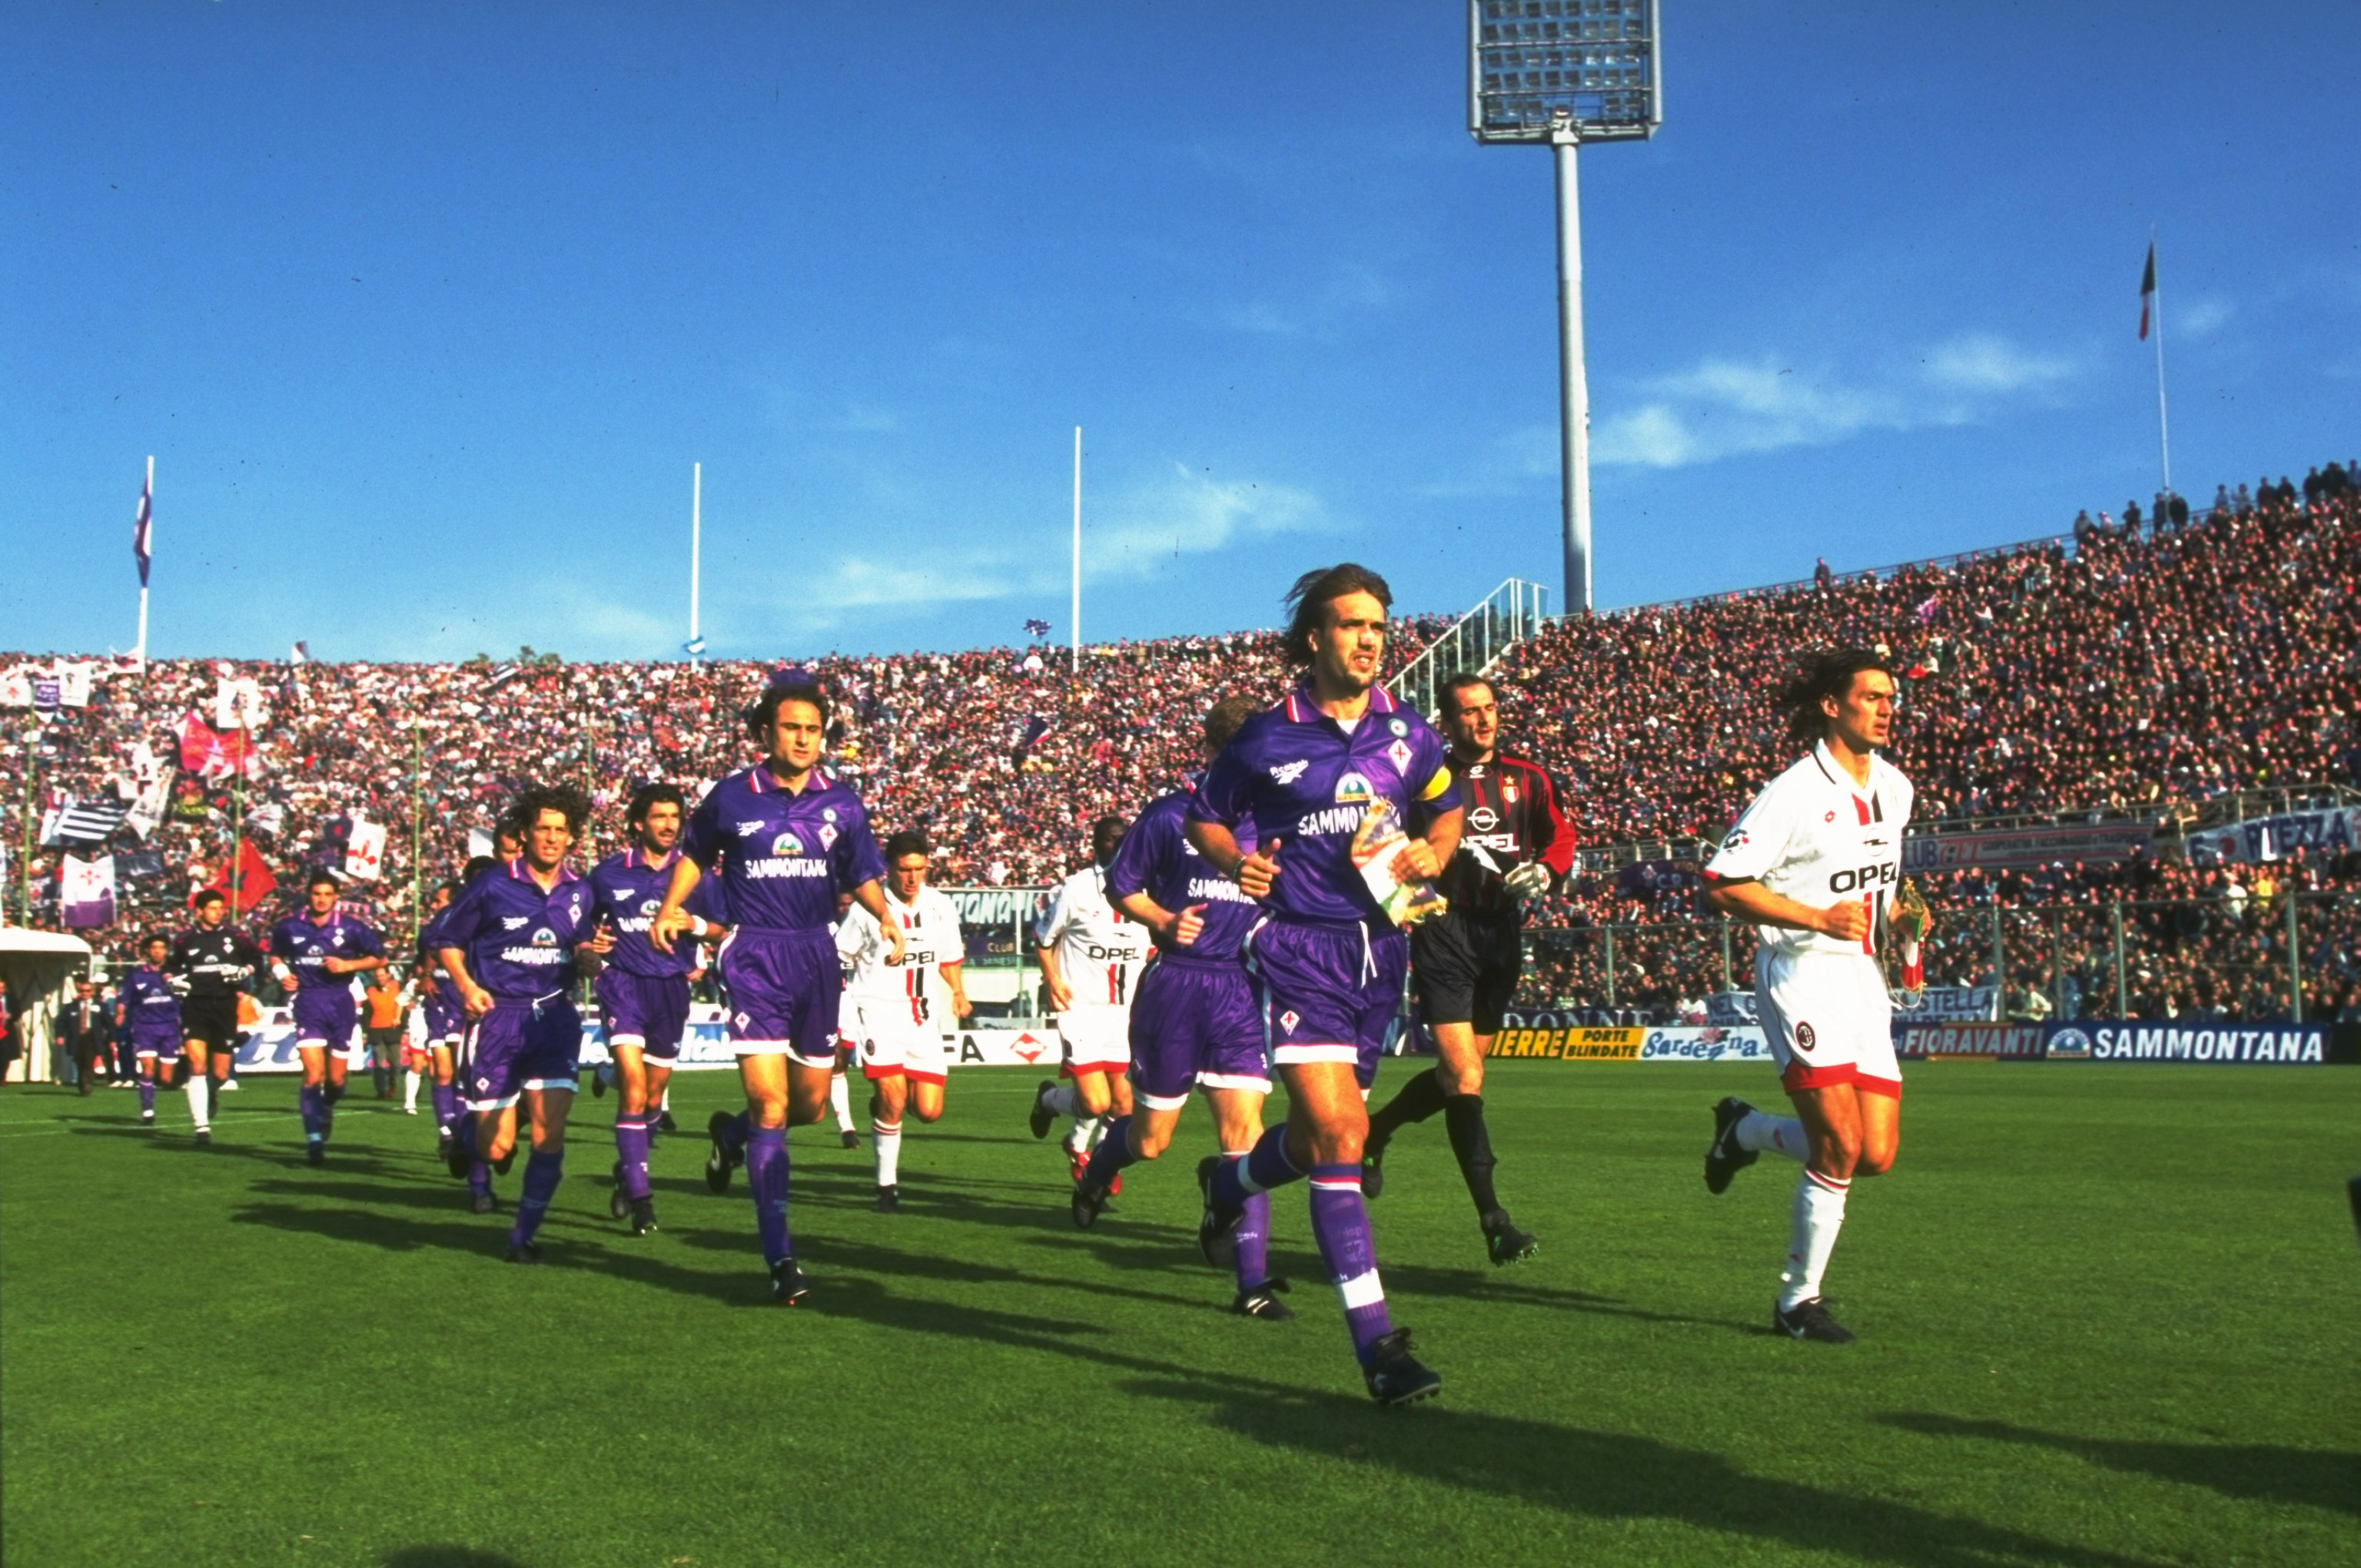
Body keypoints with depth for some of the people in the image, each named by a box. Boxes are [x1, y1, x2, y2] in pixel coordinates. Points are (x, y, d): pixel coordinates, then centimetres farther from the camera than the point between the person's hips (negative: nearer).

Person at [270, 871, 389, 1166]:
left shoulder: (351, 928, 0)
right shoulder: (289, 927, 4)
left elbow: (380, 958, 5)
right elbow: (275, 954, 22)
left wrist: (348, 965, -9)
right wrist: (282, 972, 1)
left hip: (341, 1002, 1)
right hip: (308, 1002, -1)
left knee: (336, 1079, 6)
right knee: (314, 1074, -15)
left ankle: (327, 1108, 41)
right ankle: (314, 1139, -10)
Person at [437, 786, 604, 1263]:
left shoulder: (579, 893, 7)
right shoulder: (492, 886, -4)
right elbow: (448, 941, 5)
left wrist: (590, 954, -6)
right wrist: (467, 986, -12)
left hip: (554, 1015, 3)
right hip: (499, 1016, -2)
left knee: (550, 1134, -10)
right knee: (496, 1149, -3)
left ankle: (524, 1235, 7)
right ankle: (465, 1132, 35)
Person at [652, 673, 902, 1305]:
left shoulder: (840, 800, 5)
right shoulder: (731, 797, 0)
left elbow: (862, 875, 12)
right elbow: (694, 854, 17)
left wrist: (885, 916, -7)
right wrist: (670, 909, 3)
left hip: (817, 956, 4)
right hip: (755, 958, -3)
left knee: (811, 1103, 10)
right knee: (770, 1103, -13)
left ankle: (732, 1135, 44)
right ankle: (780, 1258, -7)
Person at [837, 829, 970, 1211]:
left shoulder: (941, 907, 5)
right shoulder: (867, 908, -7)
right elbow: (836, 957, 1)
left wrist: (959, 994, 6)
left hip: (921, 1015, 4)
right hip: (878, 1010, -4)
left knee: (929, 1111, -2)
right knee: (892, 1101, -17)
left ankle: (885, 1101, 33)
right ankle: (887, 1185, 2)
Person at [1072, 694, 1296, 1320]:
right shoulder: (1170, 815, -1)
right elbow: (1121, 885, 6)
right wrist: (1164, 920, -11)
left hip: (1242, 990, 1)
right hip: (1175, 984, -1)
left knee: (1243, 1127, -9)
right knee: (1151, 1139, 7)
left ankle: (1253, 1281, -3)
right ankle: (1099, 1165, 44)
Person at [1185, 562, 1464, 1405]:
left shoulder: (1409, 735, 7)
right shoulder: (1267, 737, -3)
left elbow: (1446, 809, 23)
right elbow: (1204, 816, 9)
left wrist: (1432, 854, 2)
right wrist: (1235, 862, -11)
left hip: (1380, 948, 5)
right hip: (1297, 946, -5)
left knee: (1324, 1134, 13)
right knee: (1338, 1129, -17)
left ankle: (1229, 1182, 49)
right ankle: (1375, 1342, -13)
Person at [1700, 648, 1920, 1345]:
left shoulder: (1895, 788, 12)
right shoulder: (1794, 793, -12)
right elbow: (1721, 884, -15)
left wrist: (1897, 916, 11)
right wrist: (1818, 918, -20)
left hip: (1864, 980, 7)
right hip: (1802, 974, -7)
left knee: (1877, 1156, 1)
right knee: (1840, 1146, -15)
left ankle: (1743, 1129, 28)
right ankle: (1799, 1300, 3)